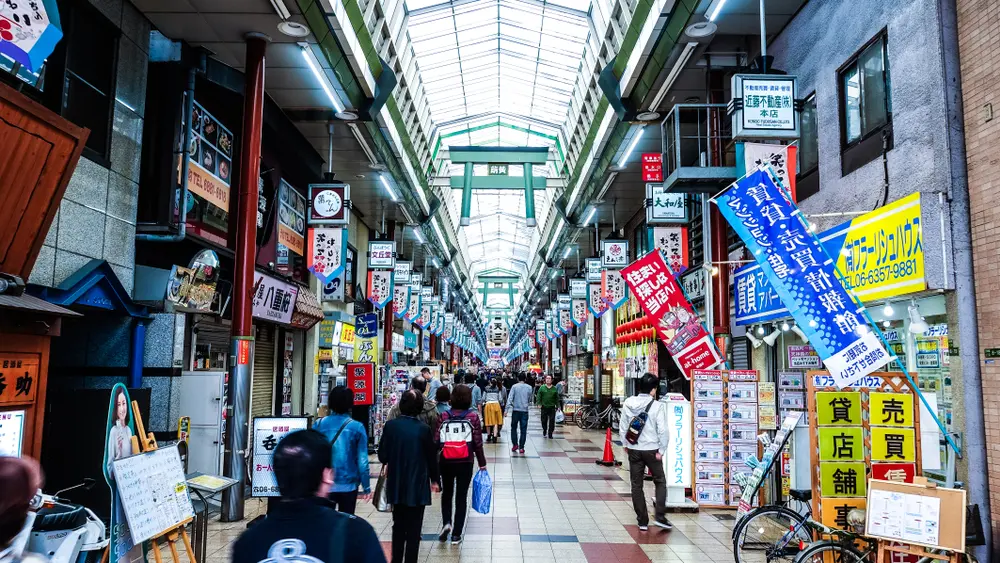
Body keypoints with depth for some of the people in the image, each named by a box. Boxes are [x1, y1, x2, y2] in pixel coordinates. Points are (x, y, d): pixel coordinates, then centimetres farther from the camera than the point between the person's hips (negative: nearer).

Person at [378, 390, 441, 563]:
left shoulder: (390, 425, -9)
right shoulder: (423, 429, -14)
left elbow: (382, 455, -4)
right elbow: (431, 456, -5)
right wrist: (435, 479, 10)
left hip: (396, 484, 3)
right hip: (417, 485, -3)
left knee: (398, 525, 19)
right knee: (413, 529, 7)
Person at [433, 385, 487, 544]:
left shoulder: (444, 416, -4)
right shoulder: (473, 416, -6)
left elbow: (436, 440, -6)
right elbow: (478, 442, -7)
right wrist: (482, 464, 3)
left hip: (446, 461, 1)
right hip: (465, 462, -1)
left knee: (447, 494, 21)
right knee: (461, 497, 10)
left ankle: (446, 523, 2)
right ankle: (456, 534, 11)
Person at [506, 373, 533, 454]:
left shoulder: (514, 387, -5)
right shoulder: (529, 387, 1)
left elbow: (510, 398, -10)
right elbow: (530, 399, 10)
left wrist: (507, 409, -10)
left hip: (516, 410, -1)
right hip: (525, 411, 1)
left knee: (513, 428, 14)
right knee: (523, 430, 4)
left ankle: (515, 444, 7)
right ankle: (521, 447, 3)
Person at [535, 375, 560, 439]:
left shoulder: (555, 388, 8)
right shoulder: (542, 387, 3)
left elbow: (557, 398, 12)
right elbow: (538, 396, 2)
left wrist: (557, 406, 7)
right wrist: (539, 403, -9)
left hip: (552, 407, 1)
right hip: (544, 407, 0)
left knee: (552, 421, -3)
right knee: (544, 421, 6)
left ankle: (550, 434, 6)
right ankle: (544, 430, 30)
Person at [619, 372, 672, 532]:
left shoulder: (628, 404, -3)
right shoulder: (657, 406, -15)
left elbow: (622, 428, 4)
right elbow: (663, 431, -17)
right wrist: (661, 450, -6)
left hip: (633, 450, 3)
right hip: (652, 450, -3)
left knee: (636, 485, 11)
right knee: (660, 482, 15)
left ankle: (643, 521, 15)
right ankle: (660, 517, 8)